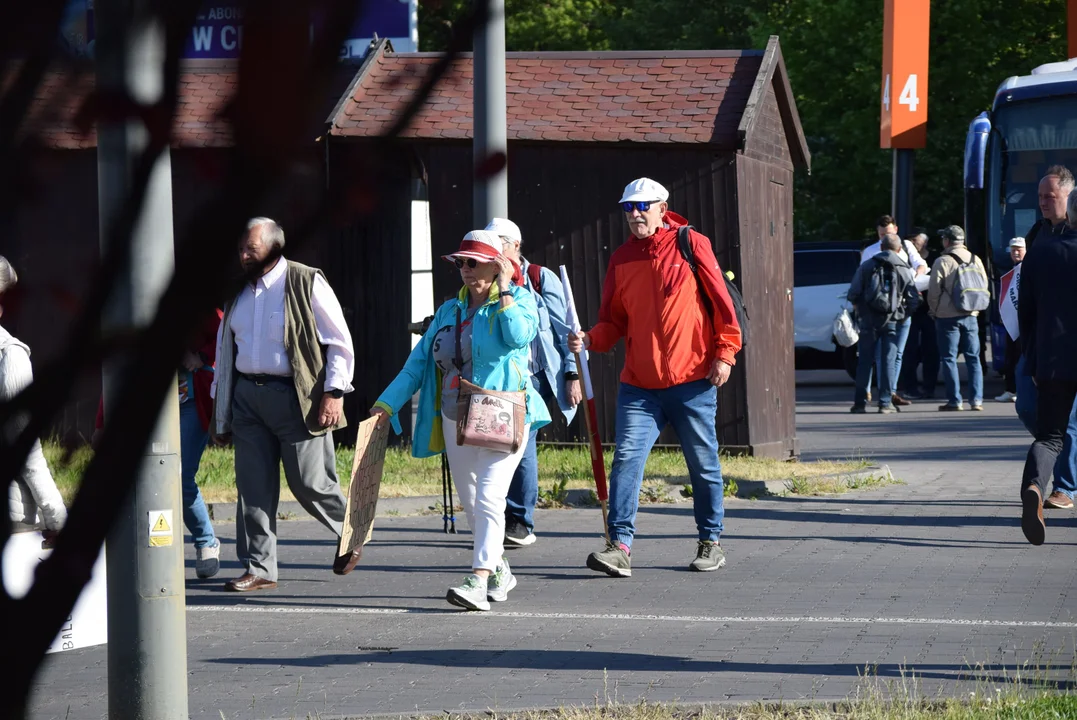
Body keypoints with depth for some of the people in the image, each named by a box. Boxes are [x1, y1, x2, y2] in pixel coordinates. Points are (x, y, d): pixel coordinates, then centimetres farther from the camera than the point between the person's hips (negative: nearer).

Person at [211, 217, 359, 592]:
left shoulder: (307, 283, -5)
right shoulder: (238, 291, 13)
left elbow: (340, 342, -4)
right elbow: (225, 348, 21)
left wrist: (333, 393, -13)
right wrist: (220, 408, 17)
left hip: (294, 396, -5)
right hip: (247, 396, 5)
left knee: (309, 482, -3)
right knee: (253, 486, 0)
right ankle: (259, 568, 4)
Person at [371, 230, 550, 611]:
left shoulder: (518, 300, 0)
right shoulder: (449, 311, 15)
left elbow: (519, 335, -23)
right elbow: (419, 362, 13)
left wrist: (503, 292, -16)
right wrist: (387, 404, 4)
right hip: (456, 419, 6)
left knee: (489, 497, -18)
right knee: (470, 503, 11)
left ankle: (479, 581, -26)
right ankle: (498, 570, 28)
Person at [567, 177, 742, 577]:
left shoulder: (691, 244, -2)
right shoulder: (622, 259, 9)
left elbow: (721, 301, -1)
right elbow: (614, 321, 12)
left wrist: (724, 353, -6)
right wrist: (590, 340, -7)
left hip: (692, 381, -3)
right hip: (639, 385, 3)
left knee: (704, 464, 7)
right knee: (627, 458, -11)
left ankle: (711, 542, 22)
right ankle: (620, 546, -13)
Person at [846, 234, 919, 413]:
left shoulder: (866, 267, 2)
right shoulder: (905, 271, 2)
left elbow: (853, 294, -3)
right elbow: (913, 300, -1)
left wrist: (860, 308, 16)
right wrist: (904, 313, 16)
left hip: (869, 320, 0)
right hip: (893, 322, 0)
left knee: (865, 360, 8)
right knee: (889, 360, 3)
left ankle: (860, 402, 7)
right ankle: (885, 402, 0)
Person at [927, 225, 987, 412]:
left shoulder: (942, 262, -10)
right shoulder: (975, 260, 5)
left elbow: (934, 291, -8)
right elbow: (984, 285, 10)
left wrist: (934, 311, 8)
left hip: (947, 317, -4)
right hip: (970, 316, 4)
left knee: (949, 358, 1)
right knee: (973, 358, 8)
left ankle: (954, 400, -3)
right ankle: (976, 399, 3)